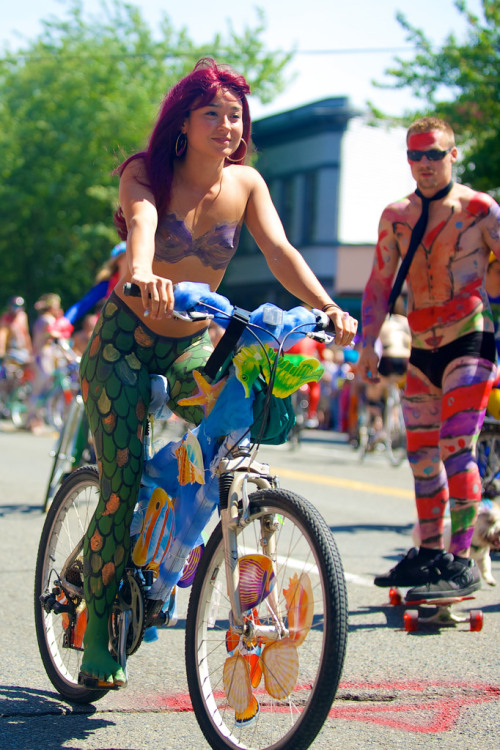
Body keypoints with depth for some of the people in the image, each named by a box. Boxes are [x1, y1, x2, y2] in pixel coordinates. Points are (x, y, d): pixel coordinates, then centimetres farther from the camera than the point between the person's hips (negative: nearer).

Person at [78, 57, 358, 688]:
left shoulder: (245, 184, -2)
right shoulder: (145, 174, -14)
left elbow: (279, 251, -14)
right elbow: (141, 223, -35)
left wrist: (328, 307, -32)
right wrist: (143, 276, -58)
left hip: (192, 341, 4)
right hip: (126, 335, -4)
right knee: (122, 483, -13)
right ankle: (97, 628, 1)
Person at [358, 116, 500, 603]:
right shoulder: (395, 216, 9)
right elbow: (379, 283, 13)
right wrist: (367, 344, 5)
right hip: (422, 348, 6)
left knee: (455, 450, -15)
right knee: (422, 454, 10)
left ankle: (461, 563, -13)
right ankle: (429, 554, 23)